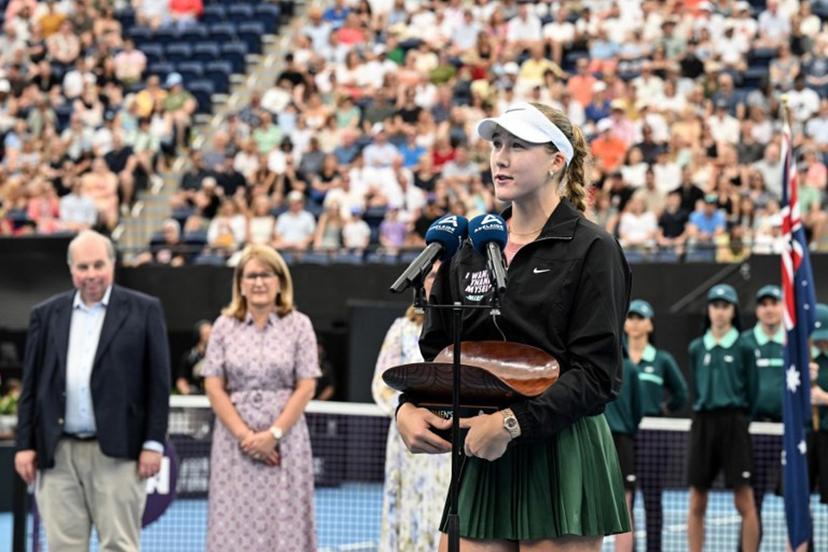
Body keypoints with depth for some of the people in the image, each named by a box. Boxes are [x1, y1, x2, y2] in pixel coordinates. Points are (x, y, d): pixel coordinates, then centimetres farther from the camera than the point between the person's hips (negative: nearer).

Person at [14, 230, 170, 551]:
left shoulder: (144, 311, 4)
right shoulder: (46, 315, 13)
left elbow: (159, 382, 1)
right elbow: (31, 385, 12)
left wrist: (153, 443, -5)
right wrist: (25, 445, 5)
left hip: (117, 452, -3)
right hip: (58, 453, 3)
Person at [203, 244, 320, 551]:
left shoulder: (298, 325, 3)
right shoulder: (224, 327, 6)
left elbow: (306, 387, -2)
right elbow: (214, 388, 1)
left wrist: (273, 435, -11)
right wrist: (244, 435, -9)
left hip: (284, 439, -1)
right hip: (235, 440, 1)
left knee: (284, 523, -3)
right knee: (235, 525, -1)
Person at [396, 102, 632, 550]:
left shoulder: (591, 249, -5)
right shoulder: (470, 249, 13)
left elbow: (598, 374, -12)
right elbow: (436, 350, 16)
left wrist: (512, 422, -20)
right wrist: (409, 408, -4)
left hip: (562, 459, -5)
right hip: (481, 461, 5)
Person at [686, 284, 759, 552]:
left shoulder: (743, 348, 2)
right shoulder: (697, 348, 11)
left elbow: (752, 391, 4)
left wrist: (737, 416, 3)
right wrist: (706, 408, 8)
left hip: (734, 424, -3)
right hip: (703, 422, 3)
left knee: (744, 502, -5)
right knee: (697, 504, 4)